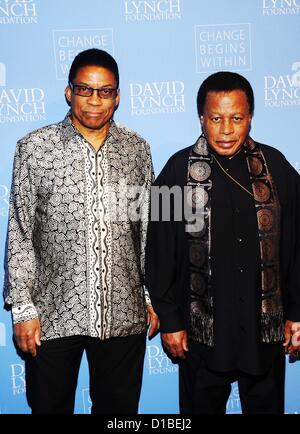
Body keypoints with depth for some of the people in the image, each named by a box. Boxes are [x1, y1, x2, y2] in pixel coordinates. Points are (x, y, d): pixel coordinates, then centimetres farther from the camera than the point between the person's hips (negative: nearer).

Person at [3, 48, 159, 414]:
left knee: (119, 409, 17)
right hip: (53, 314, -2)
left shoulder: (137, 149, 4)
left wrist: (153, 295, 8)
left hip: (124, 313, 2)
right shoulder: (34, 148, -3)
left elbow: (148, 229, 9)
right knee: (50, 406, 14)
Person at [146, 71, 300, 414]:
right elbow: (159, 253, -4)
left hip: (266, 325, 2)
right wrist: (169, 320, -3)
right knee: (202, 407, 16)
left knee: (266, 405, 18)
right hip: (203, 329, -1)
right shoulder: (180, 170, -8)